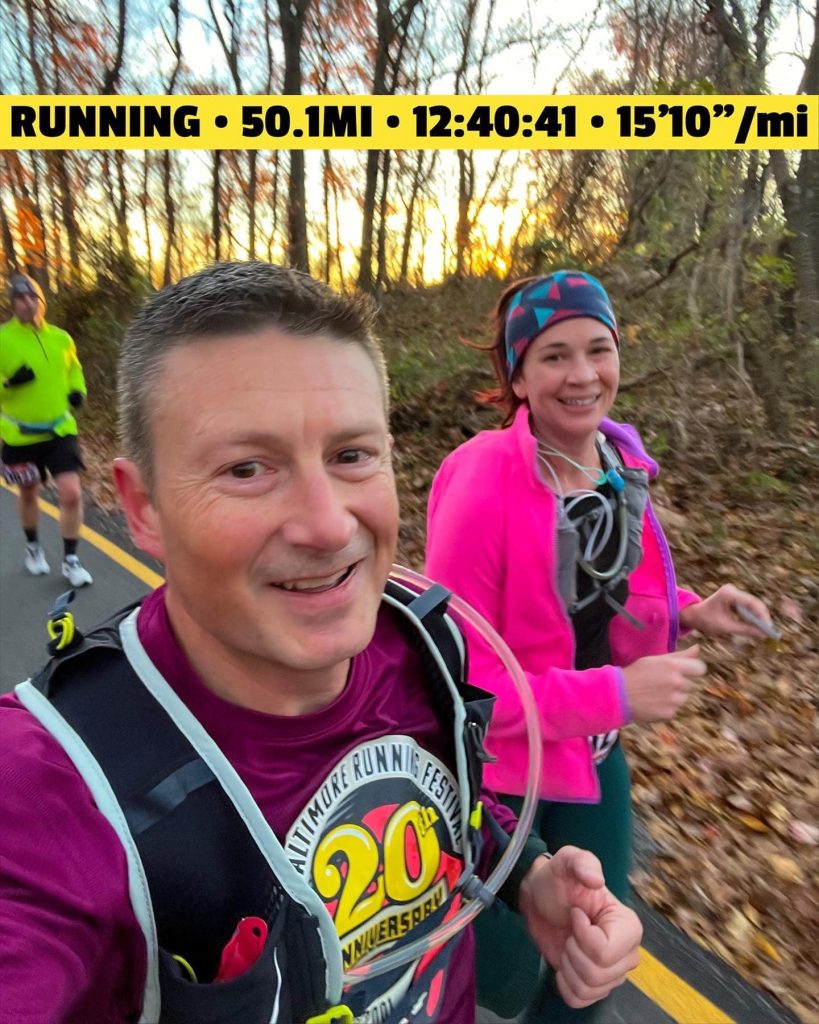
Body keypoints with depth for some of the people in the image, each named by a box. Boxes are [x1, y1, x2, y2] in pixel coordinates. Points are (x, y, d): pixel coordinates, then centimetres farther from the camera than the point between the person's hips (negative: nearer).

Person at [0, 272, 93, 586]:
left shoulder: (61, 338, 0)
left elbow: (74, 370, 19)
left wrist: (78, 391, 0)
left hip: (60, 430, 1)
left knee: (71, 494, -10)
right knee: (28, 494, 16)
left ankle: (70, 560, 5)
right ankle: (33, 548, 41)